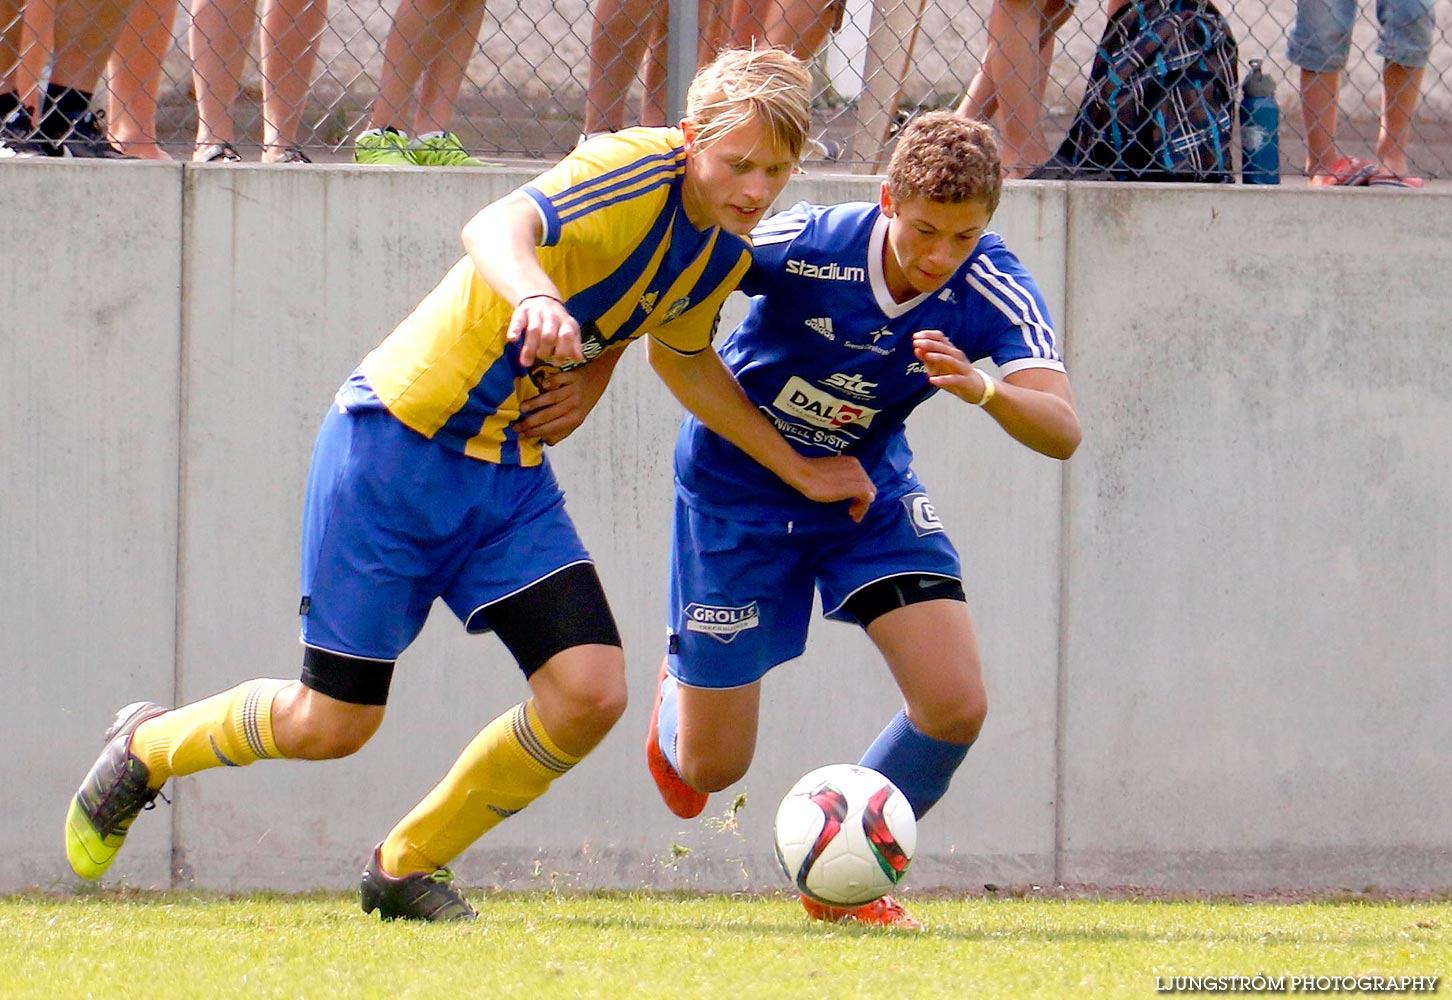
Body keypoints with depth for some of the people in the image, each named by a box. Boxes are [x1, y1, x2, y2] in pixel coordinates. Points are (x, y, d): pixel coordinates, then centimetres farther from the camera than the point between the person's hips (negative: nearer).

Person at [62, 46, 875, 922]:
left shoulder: (726, 256, 2)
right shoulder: (633, 171, -23)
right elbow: (495, 228, -41)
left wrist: (795, 468, 16)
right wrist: (536, 298, -62)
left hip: (512, 472, 7)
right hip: (395, 448, -7)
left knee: (591, 692, -12)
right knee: (334, 723, -1)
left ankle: (407, 866, 12)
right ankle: (146, 747, 32)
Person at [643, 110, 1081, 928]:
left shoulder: (994, 292, -24)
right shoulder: (804, 246, -30)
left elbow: (1062, 432, -35)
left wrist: (984, 389, -53)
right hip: (738, 486, -2)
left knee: (956, 706, -14)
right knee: (711, 768, 3)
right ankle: (680, 690, 43)